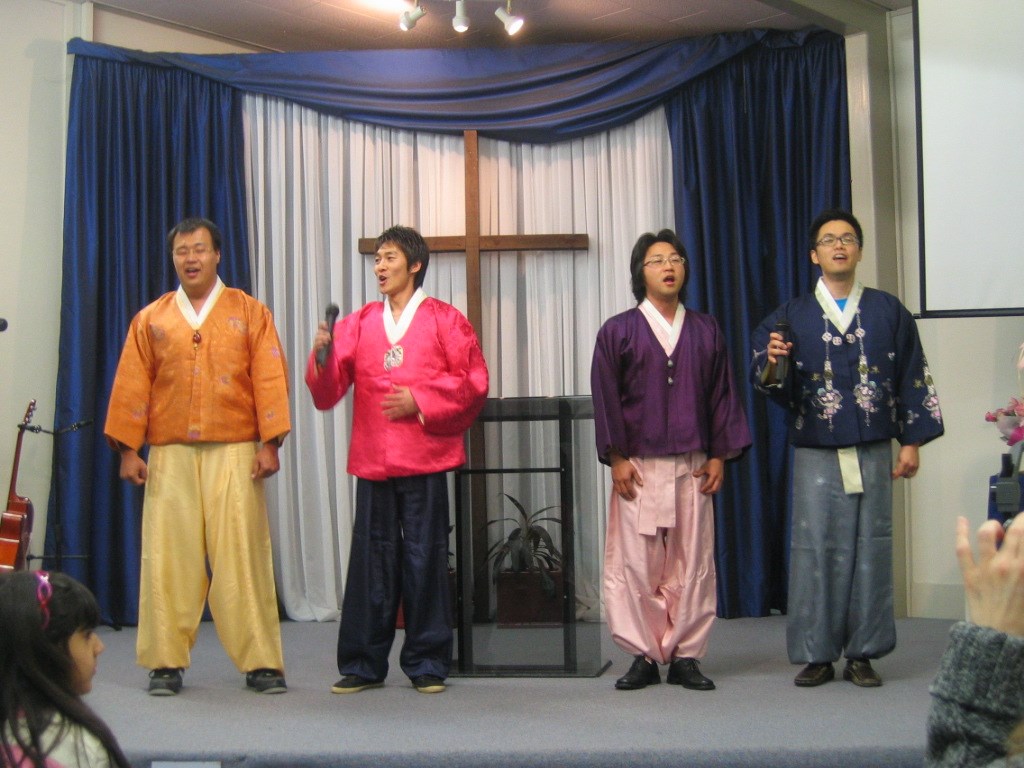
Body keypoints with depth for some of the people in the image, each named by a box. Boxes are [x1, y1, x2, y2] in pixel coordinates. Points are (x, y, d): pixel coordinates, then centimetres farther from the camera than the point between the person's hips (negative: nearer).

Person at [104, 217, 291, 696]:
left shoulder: (250, 313, 8)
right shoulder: (150, 320, 12)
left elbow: (270, 381, 1)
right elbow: (132, 386, 8)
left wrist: (269, 443, -7)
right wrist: (128, 449, 0)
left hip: (234, 453, -1)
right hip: (169, 456, 2)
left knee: (243, 556, -3)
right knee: (167, 558, 0)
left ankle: (260, 662, 2)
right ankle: (165, 662, 8)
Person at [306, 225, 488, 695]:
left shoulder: (444, 320, 5)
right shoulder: (358, 324, 14)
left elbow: (473, 382, 0)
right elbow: (328, 393, 7)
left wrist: (419, 400, -10)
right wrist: (323, 355, -12)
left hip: (424, 459, -3)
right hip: (372, 460, 3)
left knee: (425, 559, 1)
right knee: (370, 559, 4)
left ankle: (427, 663, 12)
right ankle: (363, 664, 12)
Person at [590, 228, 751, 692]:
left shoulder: (706, 331, 11)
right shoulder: (618, 332, 4)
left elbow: (722, 395, 11)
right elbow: (605, 399, 1)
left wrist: (719, 455, 3)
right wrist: (616, 458, -6)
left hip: (692, 467, 2)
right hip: (638, 468, -2)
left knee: (693, 563, 2)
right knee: (634, 564, -3)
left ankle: (686, 656, 9)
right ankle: (644, 657, 6)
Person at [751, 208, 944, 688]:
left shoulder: (888, 311, 8)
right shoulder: (792, 317, 7)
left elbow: (912, 378, 8)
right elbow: (767, 381, 2)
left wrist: (912, 442, 3)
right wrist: (772, 364, -21)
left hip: (872, 453, 1)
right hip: (816, 454, 0)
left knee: (871, 548, 2)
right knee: (814, 550, -1)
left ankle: (863, 653, 11)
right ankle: (816, 654, 7)